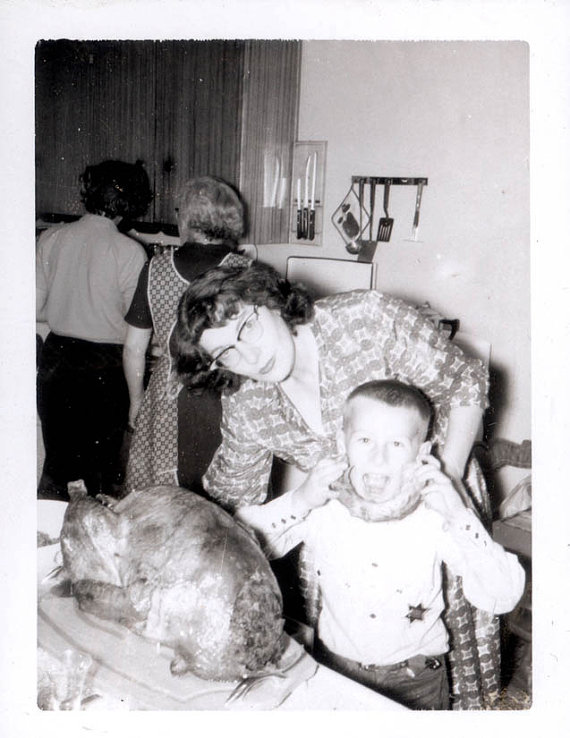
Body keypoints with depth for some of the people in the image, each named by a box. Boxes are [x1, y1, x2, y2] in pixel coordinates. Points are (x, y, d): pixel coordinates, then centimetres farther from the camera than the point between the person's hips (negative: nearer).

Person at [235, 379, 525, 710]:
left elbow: (503, 598, -23)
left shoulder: (436, 516, -19)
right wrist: (298, 502, -28)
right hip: (335, 669, 1)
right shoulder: (319, 506, -16)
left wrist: (460, 517, -31)